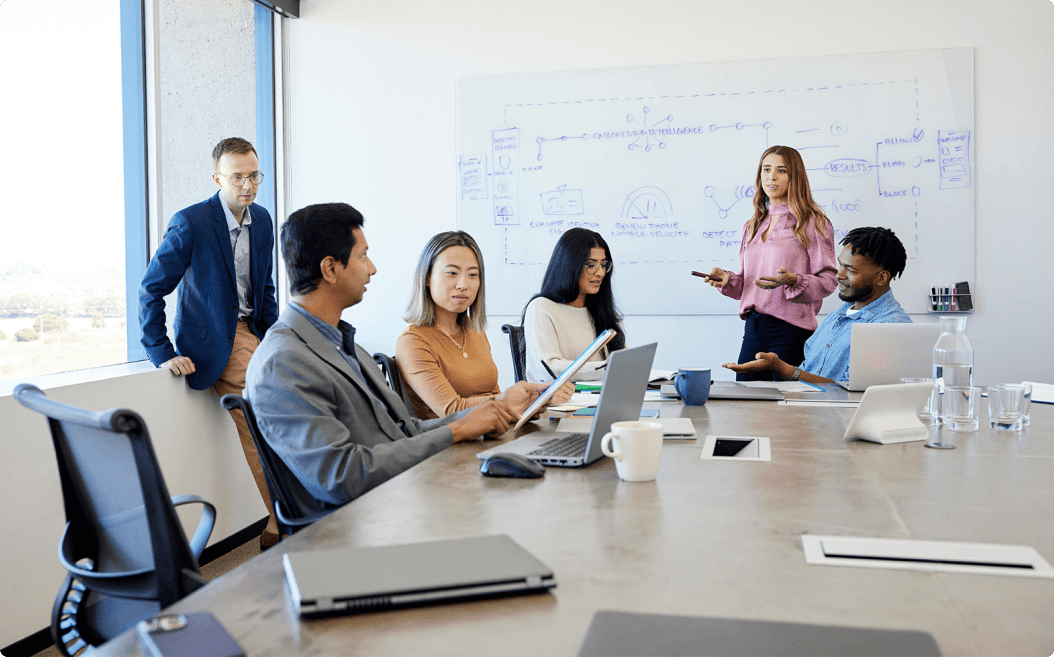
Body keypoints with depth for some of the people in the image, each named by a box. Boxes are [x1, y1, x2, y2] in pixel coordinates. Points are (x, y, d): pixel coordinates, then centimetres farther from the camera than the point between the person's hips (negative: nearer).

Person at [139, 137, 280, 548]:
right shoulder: (190, 223, -11)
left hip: (253, 333, 6)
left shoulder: (262, 221, 8)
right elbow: (151, 290, -8)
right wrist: (163, 354, -12)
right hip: (217, 342, -6)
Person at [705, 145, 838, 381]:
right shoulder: (752, 226, 18)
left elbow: (828, 281, -6)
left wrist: (792, 280, -23)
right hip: (753, 328, 6)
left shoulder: (814, 223, -1)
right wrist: (727, 279, 0)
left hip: (791, 329, -5)